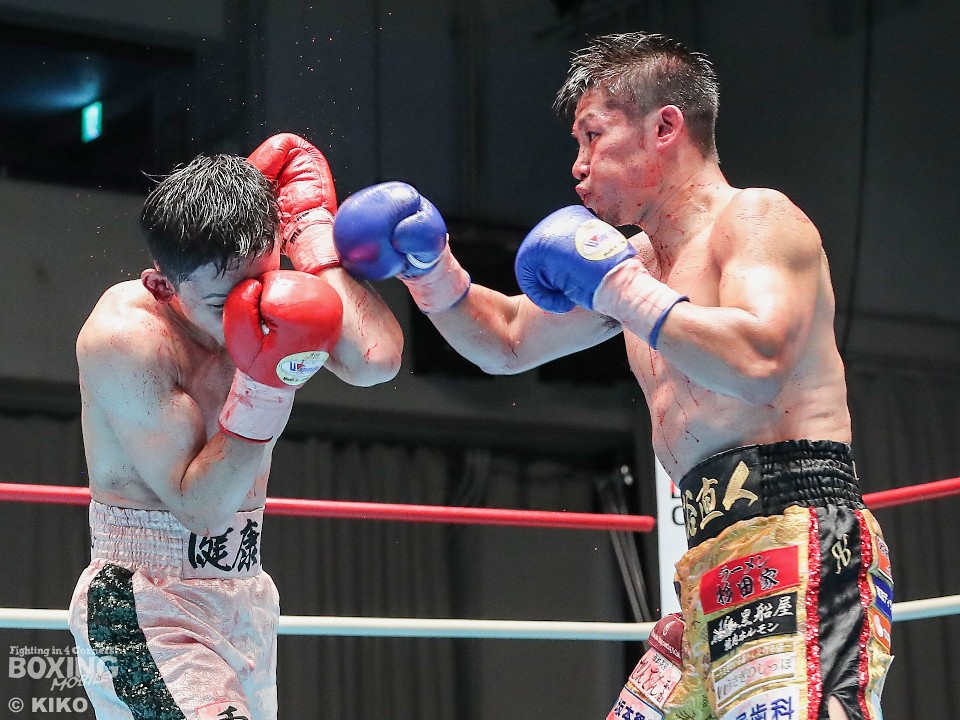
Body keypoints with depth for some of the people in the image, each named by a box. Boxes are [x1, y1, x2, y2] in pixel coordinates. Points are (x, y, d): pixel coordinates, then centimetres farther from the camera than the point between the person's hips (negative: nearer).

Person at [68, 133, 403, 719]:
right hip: (145, 606, -6)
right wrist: (265, 383, -30)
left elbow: (375, 361, -25)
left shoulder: (278, 299, -4)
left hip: (246, 600, 7)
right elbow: (200, 507, -20)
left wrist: (313, 228, -17)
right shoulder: (126, 332, -19)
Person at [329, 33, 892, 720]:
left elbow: (756, 362, -23)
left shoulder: (757, 217, -4)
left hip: (797, 539, -9)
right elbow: (509, 342, 32)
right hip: (717, 561, 9)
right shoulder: (640, 256, 22)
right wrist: (433, 270, 15)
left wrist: (623, 287, -13)